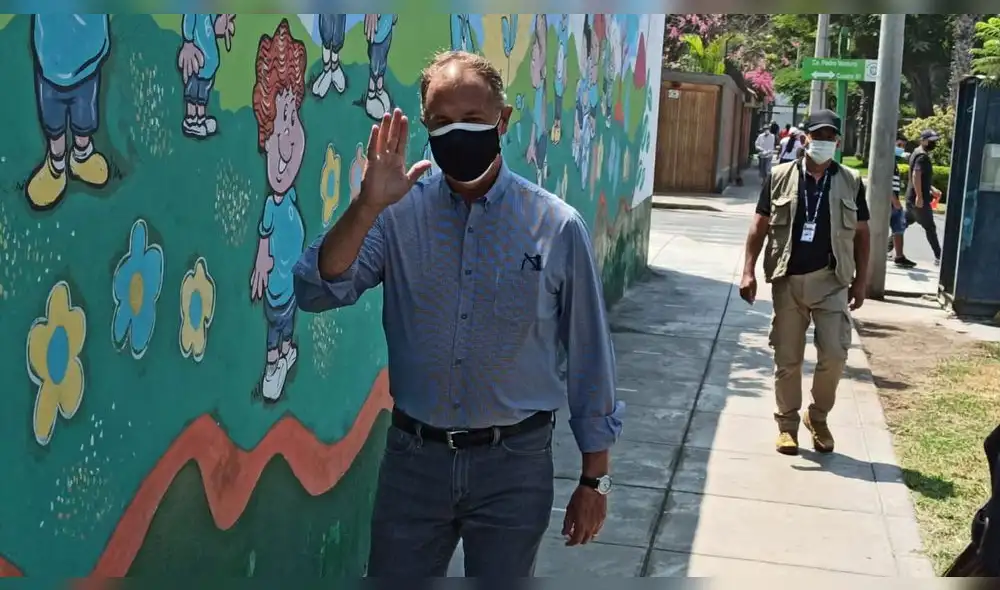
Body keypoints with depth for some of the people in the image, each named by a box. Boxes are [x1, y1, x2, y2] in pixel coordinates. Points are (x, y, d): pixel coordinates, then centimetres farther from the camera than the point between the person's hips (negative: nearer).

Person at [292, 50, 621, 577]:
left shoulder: (556, 226, -7)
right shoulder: (398, 213, -3)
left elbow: (588, 358, -1)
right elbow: (316, 293, -13)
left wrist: (594, 477, 2)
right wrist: (367, 207, -26)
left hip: (514, 465, -1)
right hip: (413, 459, 1)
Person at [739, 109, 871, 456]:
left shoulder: (851, 183, 5)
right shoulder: (780, 177, 2)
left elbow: (861, 234, 9)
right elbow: (760, 225, 4)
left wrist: (860, 282, 5)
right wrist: (749, 270, -4)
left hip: (831, 281, 0)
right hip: (787, 280, 0)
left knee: (834, 354, -7)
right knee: (787, 359, 5)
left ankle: (819, 418, 17)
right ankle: (787, 424, 20)